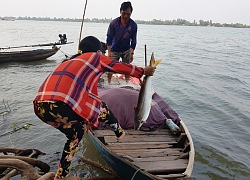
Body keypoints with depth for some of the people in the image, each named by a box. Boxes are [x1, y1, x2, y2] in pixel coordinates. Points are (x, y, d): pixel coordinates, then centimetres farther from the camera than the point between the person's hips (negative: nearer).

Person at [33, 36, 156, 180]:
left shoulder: (71, 61, 34)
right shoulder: (96, 58, 15)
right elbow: (122, 67, 28)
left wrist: (87, 120, 53)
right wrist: (143, 71, 46)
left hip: (40, 106, 8)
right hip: (61, 105, -7)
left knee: (76, 133, 27)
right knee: (100, 107, 19)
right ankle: (119, 132, 42)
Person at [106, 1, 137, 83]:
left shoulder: (133, 25, -13)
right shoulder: (114, 23, -18)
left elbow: (133, 40, -5)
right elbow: (109, 39, -12)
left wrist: (132, 53, -8)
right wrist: (109, 52, -16)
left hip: (126, 50, 2)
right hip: (114, 50, -1)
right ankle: (108, 82, 12)